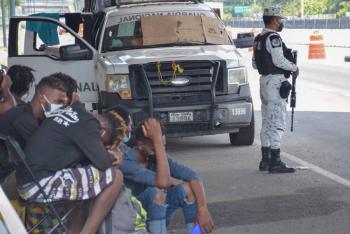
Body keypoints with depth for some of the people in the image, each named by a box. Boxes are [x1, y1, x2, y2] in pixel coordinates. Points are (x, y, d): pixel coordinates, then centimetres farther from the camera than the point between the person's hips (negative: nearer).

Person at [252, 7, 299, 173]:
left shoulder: (259, 39, 15)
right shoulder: (273, 38, -14)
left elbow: (255, 63, 19)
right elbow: (279, 60, -21)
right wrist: (294, 68, -6)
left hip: (264, 80, 10)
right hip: (275, 81, -10)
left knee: (267, 122, 14)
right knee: (277, 122, -8)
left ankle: (265, 160, 19)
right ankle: (275, 163, -9)